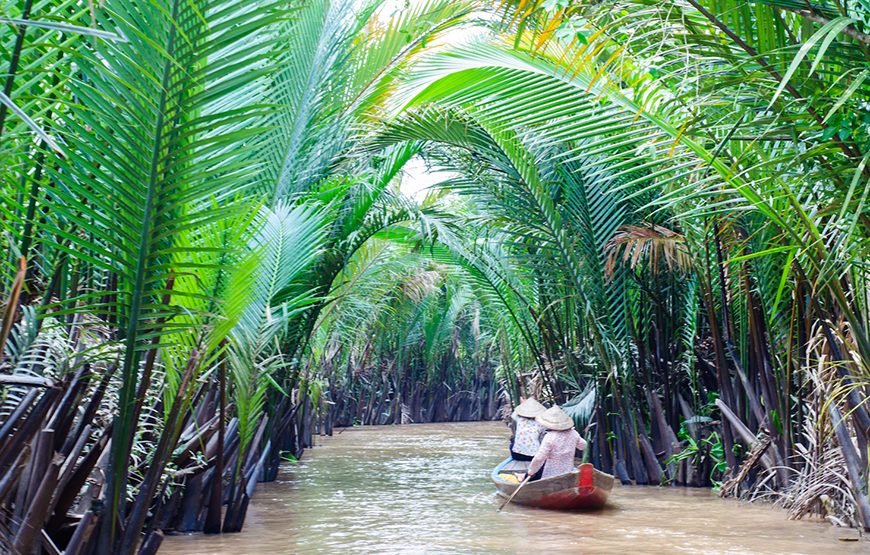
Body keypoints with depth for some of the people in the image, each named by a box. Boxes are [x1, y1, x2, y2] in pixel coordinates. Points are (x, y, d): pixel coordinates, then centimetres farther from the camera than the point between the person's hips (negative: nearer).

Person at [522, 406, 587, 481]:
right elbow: (583, 445, 17)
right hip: (568, 472, 7)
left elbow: (539, 457, -23)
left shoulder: (549, 437, -22)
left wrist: (531, 471, -9)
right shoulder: (573, 433, -4)